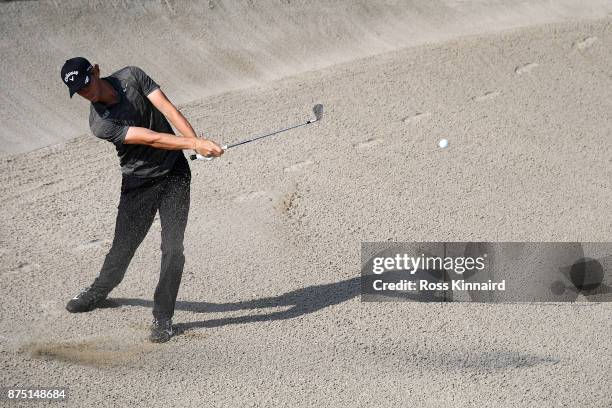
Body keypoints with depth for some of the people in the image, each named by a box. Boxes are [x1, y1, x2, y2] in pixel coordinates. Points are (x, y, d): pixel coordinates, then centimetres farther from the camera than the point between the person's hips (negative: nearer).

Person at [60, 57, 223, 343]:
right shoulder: (100, 123, -18)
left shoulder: (131, 77, -9)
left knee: (173, 247, -8)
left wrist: (197, 141, -27)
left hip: (174, 172, 1)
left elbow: (168, 109, -14)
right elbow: (151, 138, -25)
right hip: (138, 183, -1)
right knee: (123, 247, 7)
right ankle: (100, 291, 38)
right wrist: (194, 144, -32)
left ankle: (163, 317, 2)